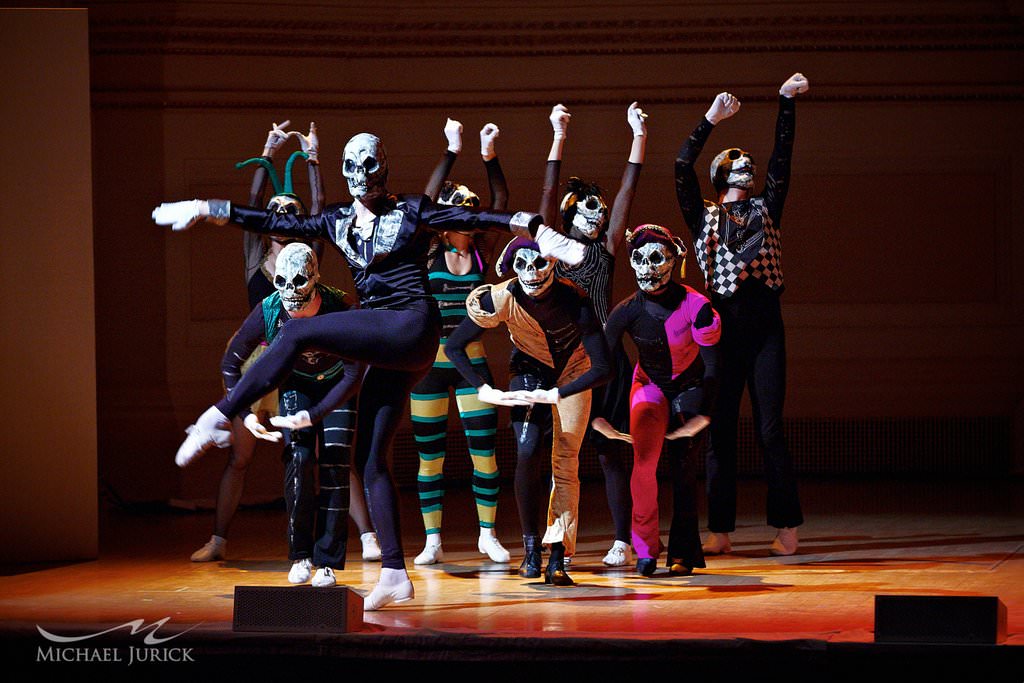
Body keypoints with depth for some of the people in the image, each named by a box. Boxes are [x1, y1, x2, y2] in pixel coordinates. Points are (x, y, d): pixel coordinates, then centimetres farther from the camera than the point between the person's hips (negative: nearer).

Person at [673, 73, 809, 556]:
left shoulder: (766, 208, 17)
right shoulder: (704, 217, 11)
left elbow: (781, 158, 10)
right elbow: (682, 168, 0)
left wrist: (787, 102, 5)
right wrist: (710, 121, -4)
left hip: (765, 324, 1)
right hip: (723, 327, -1)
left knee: (770, 430, -2)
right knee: (720, 431, 0)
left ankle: (786, 528, -2)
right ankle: (720, 531, 2)